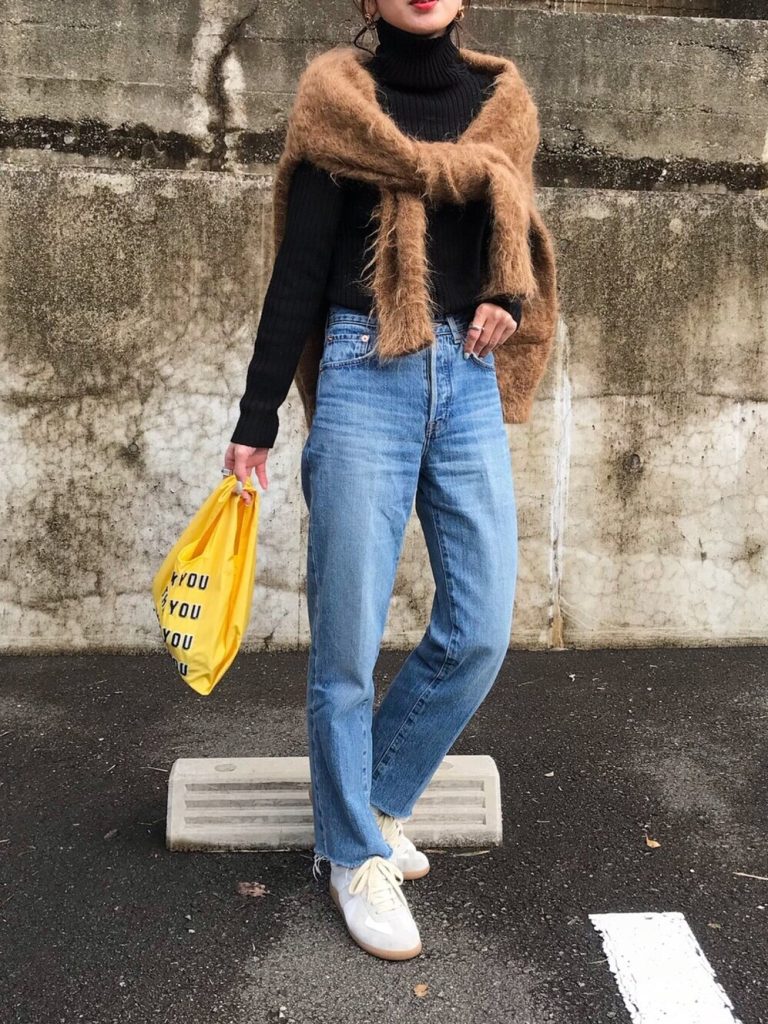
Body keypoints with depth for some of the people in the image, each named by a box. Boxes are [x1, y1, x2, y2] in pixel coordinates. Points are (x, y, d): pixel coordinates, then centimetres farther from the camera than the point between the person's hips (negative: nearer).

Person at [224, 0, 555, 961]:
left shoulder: (494, 99, 14)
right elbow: (301, 266, 1)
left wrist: (509, 299, -2)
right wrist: (255, 419, -2)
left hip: (469, 381, 4)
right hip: (366, 375, -4)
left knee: (479, 632, 2)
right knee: (348, 639, 0)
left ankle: (376, 801, 26)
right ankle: (355, 853, 19)